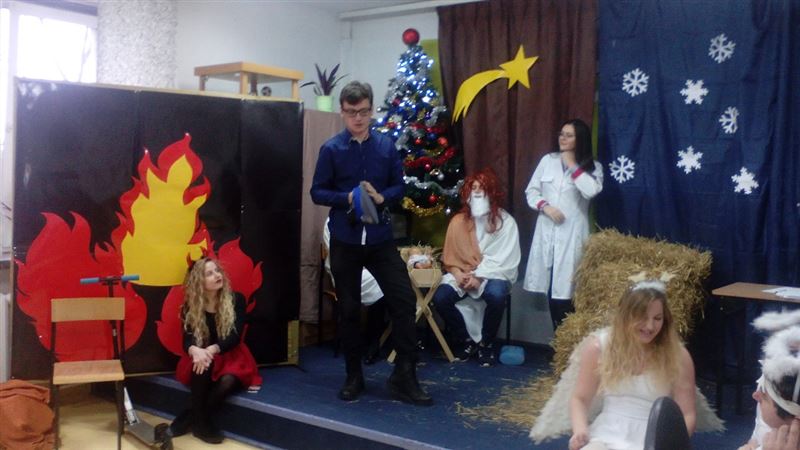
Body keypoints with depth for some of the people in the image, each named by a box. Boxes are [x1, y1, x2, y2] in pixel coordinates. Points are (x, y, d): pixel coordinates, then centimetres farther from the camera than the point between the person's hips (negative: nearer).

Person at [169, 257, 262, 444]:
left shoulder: (235, 300, -6)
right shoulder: (190, 306, -3)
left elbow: (235, 336, -13)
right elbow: (187, 339, -13)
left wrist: (212, 349, -34)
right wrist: (195, 350, -39)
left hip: (230, 355, 0)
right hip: (203, 355, 0)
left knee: (228, 382, -34)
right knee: (201, 365, -36)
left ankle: (189, 418, -14)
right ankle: (201, 422, -23)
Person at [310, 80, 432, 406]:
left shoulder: (386, 146, 1)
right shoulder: (331, 149, -3)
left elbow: (400, 186, 7)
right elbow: (317, 192, -2)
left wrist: (381, 197, -14)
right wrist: (348, 198, -18)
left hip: (380, 238, 2)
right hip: (345, 241, -1)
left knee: (404, 300, -3)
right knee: (348, 309, 8)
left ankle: (404, 377, 8)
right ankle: (353, 377, 23)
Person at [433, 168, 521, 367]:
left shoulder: (506, 222, -9)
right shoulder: (458, 221, -1)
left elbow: (504, 261, -12)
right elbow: (450, 257, 3)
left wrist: (478, 276, -21)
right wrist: (459, 275, -16)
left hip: (493, 275, -2)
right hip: (462, 274, 3)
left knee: (496, 294, -37)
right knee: (440, 297, -25)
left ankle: (486, 343, -9)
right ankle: (465, 341, 1)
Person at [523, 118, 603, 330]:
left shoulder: (593, 167, 3)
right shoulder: (547, 160, 10)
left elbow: (591, 191, -17)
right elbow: (531, 191, 10)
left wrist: (573, 165, -8)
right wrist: (545, 206, -9)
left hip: (572, 233, -3)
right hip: (547, 231, 3)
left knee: (566, 288, -9)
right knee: (551, 286, 5)